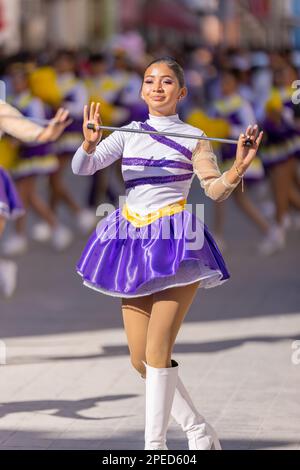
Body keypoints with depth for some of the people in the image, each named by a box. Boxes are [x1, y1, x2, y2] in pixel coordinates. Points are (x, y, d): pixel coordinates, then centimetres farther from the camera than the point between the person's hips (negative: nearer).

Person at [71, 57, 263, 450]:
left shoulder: (193, 138, 2)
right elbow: (82, 167, 0)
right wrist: (89, 143, -22)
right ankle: (200, 433, 21)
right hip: (134, 244, 5)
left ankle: (155, 447, -7)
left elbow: (216, 191, -6)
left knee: (157, 353, -12)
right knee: (140, 360, 6)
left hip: (176, 243, -5)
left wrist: (239, 167, -26)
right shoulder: (128, 134, 11)